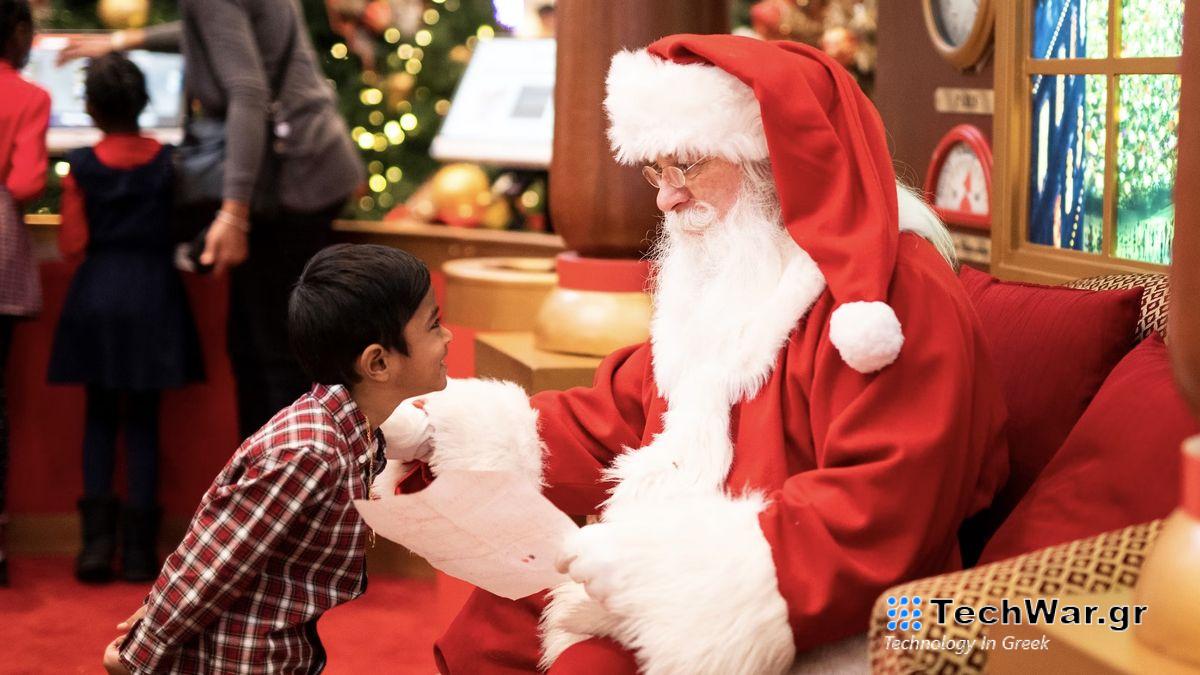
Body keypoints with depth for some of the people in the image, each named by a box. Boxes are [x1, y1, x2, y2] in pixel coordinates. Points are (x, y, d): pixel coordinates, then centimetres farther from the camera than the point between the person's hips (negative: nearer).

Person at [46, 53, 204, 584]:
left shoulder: (81, 167, -6)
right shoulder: (169, 161, -5)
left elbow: (72, 246, -6)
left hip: (97, 295, 0)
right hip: (153, 291, 0)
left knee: (99, 416, 12)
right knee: (143, 420, 7)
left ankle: (97, 541, 5)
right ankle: (139, 549, 6)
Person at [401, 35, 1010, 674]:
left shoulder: (897, 294, -17)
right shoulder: (720, 279, 16)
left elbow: (877, 513, -26)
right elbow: (619, 421, 16)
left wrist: (655, 556, -29)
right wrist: (463, 428, 2)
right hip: (688, 587, 9)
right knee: (491, 623, 5)